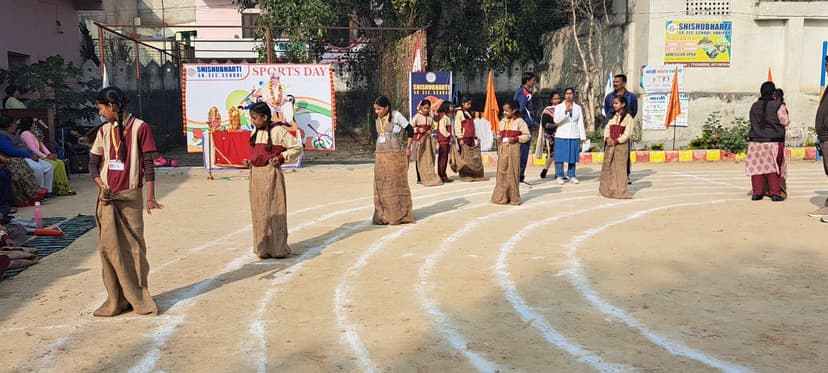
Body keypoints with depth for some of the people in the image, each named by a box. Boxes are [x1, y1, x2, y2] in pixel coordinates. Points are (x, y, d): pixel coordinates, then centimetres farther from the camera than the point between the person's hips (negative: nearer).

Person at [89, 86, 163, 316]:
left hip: (131, 196, -4)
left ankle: (139, 297, 11)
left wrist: (150, 198, -7)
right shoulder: (103, 131, 9)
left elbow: (148, 165, -4)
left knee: (133, 246, 0)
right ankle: (116, 298, 12)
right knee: (109, 246, 3)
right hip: (108, 197, 4)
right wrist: (102, 187, -5)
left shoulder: (139, 128, -4)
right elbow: (93, 164, 12)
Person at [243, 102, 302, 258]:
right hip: (255, 175, 7)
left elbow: (297, 147, -7)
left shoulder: (278, 131, -8)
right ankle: (263, 248, 18)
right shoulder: (255, 133, 13)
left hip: (271, 174, -7)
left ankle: (278, 248, 8)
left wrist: (281, 157, -14)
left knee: (274, 210, -2)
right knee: (258, 211, 9)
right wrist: (249, 162, 8)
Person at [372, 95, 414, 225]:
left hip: (395, 156, -6)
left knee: (396, 184, -3)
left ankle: (400, 215, 5)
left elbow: (409, 130, -3)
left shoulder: (396, 116, -6)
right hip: (380, 156, 6)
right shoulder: (377, 120, 11)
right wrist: (377, 151, 12)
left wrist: (408, 149, -3)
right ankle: (384, 216, 11)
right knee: (381, 186, 4)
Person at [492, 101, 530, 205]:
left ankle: (513, 197, 6)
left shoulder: (519, 121, -4)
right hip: (502, 149, 5)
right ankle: (501, 197, 10)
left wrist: (516, 139, -15)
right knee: (502, 172, 4)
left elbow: (527, 135, -3)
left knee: (512, 172, -2)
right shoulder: (502, 121, 12)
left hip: (513, 149, -5)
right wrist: (498, 139, 4)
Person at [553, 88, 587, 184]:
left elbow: (580, 123, 9)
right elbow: (556, 120, -11)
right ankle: (559, 176, 3)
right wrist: (565, 111, -24)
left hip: (574, 136, 2)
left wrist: (583, 136, 2)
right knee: (560, 157, -3)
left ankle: (571, 176, 12)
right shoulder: (559, 107, 3)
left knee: (573, 157, 3)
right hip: (561, 136, -2)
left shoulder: (578, 108, 11)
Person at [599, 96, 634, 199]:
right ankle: (608, 189, 11)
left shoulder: (628, 118, -2)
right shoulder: (612, 116, 14)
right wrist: (607, 138, -9)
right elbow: (607, 128, 9)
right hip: (610, 144, 5)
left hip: (621, 145, -5)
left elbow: (627, 134, -8)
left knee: (620, 167, -6)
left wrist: (615, 141, -14)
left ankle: (620, 191, -3)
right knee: (608, 166, 4)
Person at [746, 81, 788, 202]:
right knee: (774, 168, 3)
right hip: (773, 141, -3)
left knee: (757, 166, 6)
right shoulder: (777, 105, -8)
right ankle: (775, 193, 3)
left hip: (755, 141, 3)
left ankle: (757, 193, 7)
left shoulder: (754, 106, 6)